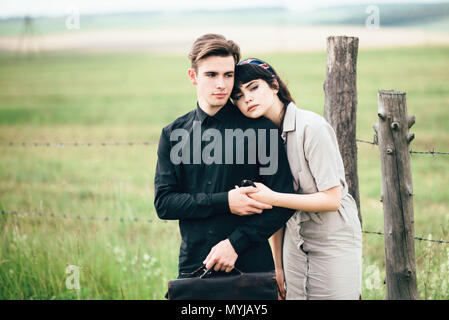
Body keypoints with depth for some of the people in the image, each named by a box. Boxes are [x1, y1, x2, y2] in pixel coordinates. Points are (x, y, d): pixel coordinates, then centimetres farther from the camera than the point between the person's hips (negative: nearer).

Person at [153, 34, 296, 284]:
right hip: (193, 267, 2)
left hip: (252, 266, -2)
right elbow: (164, 203, -1)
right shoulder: (174, 134, 7)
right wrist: (224, 202, -13)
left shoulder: (260, 128, -1)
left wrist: (235, 244, -12)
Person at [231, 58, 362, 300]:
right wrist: (278, 267, 5)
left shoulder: (311, 126, -18)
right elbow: (276, 211, 7)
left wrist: (271, 198, -21)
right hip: (294, 243, 6)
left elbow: (332, 200, -20)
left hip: (334, 242, -6)